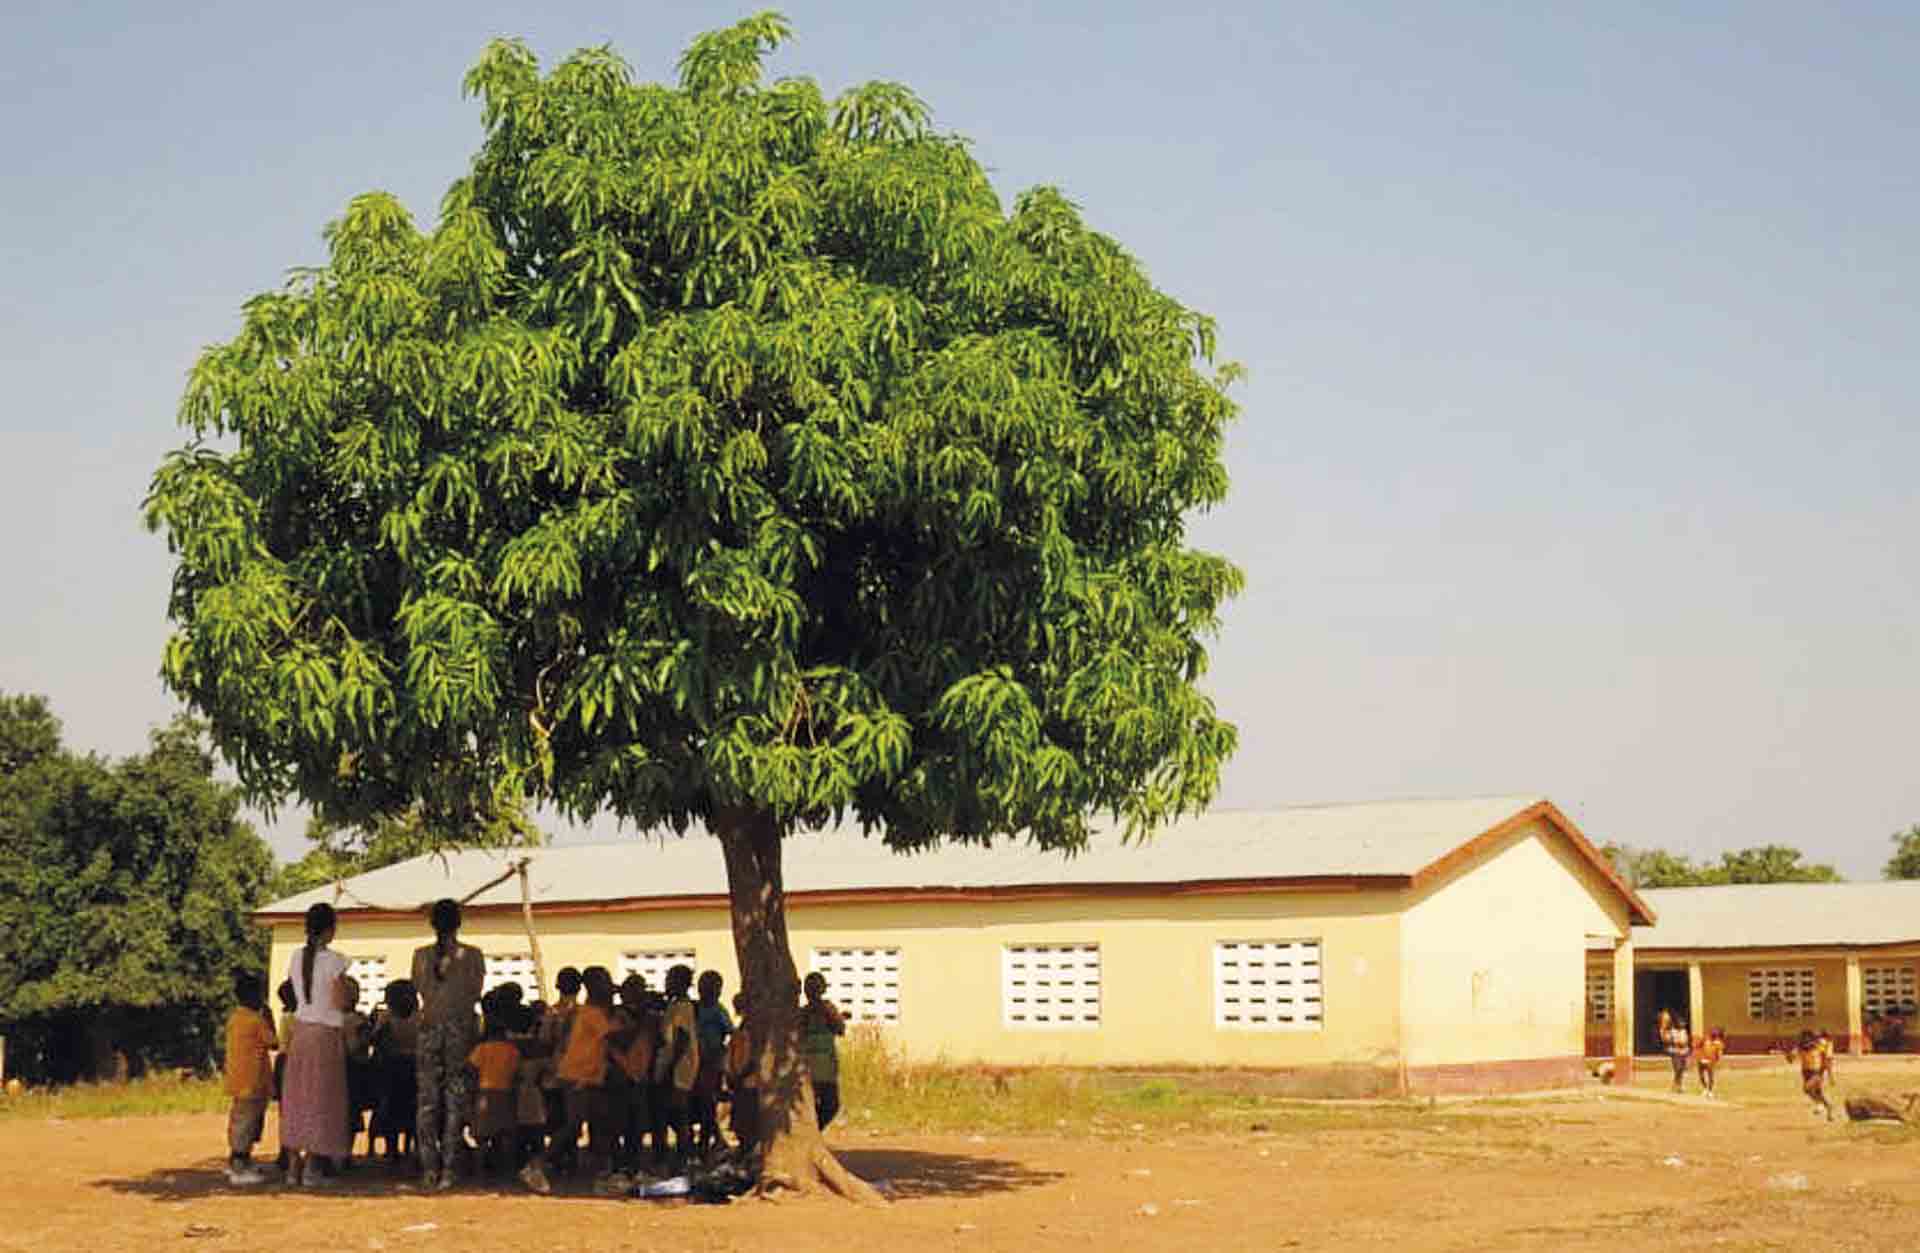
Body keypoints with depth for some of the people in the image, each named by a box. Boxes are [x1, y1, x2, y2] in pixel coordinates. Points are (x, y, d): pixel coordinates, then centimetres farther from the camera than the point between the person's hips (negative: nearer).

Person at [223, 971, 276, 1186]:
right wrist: (268, 1016, 4)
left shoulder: (234, 1018, 10)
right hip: (253, 1080, -9)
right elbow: (272, 1042, -6)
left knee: (239, 1120, 18)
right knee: (247, 1122, -5)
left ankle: (235, 1162, 27)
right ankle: (239, 1169, -4)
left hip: (238, 1078, 9)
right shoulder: (257, 1020, -16)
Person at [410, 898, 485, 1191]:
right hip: (460, 1029, -1)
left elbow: (418, 989, 7)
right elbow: (475, 994, 1)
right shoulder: (472, 955, -4)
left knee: (427, 1099, 7)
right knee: (455, 1100, 2)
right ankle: (447, 1168, -1)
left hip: (430, 1029, 1)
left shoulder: (421, 955, 0)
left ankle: (429, 1167, 3)